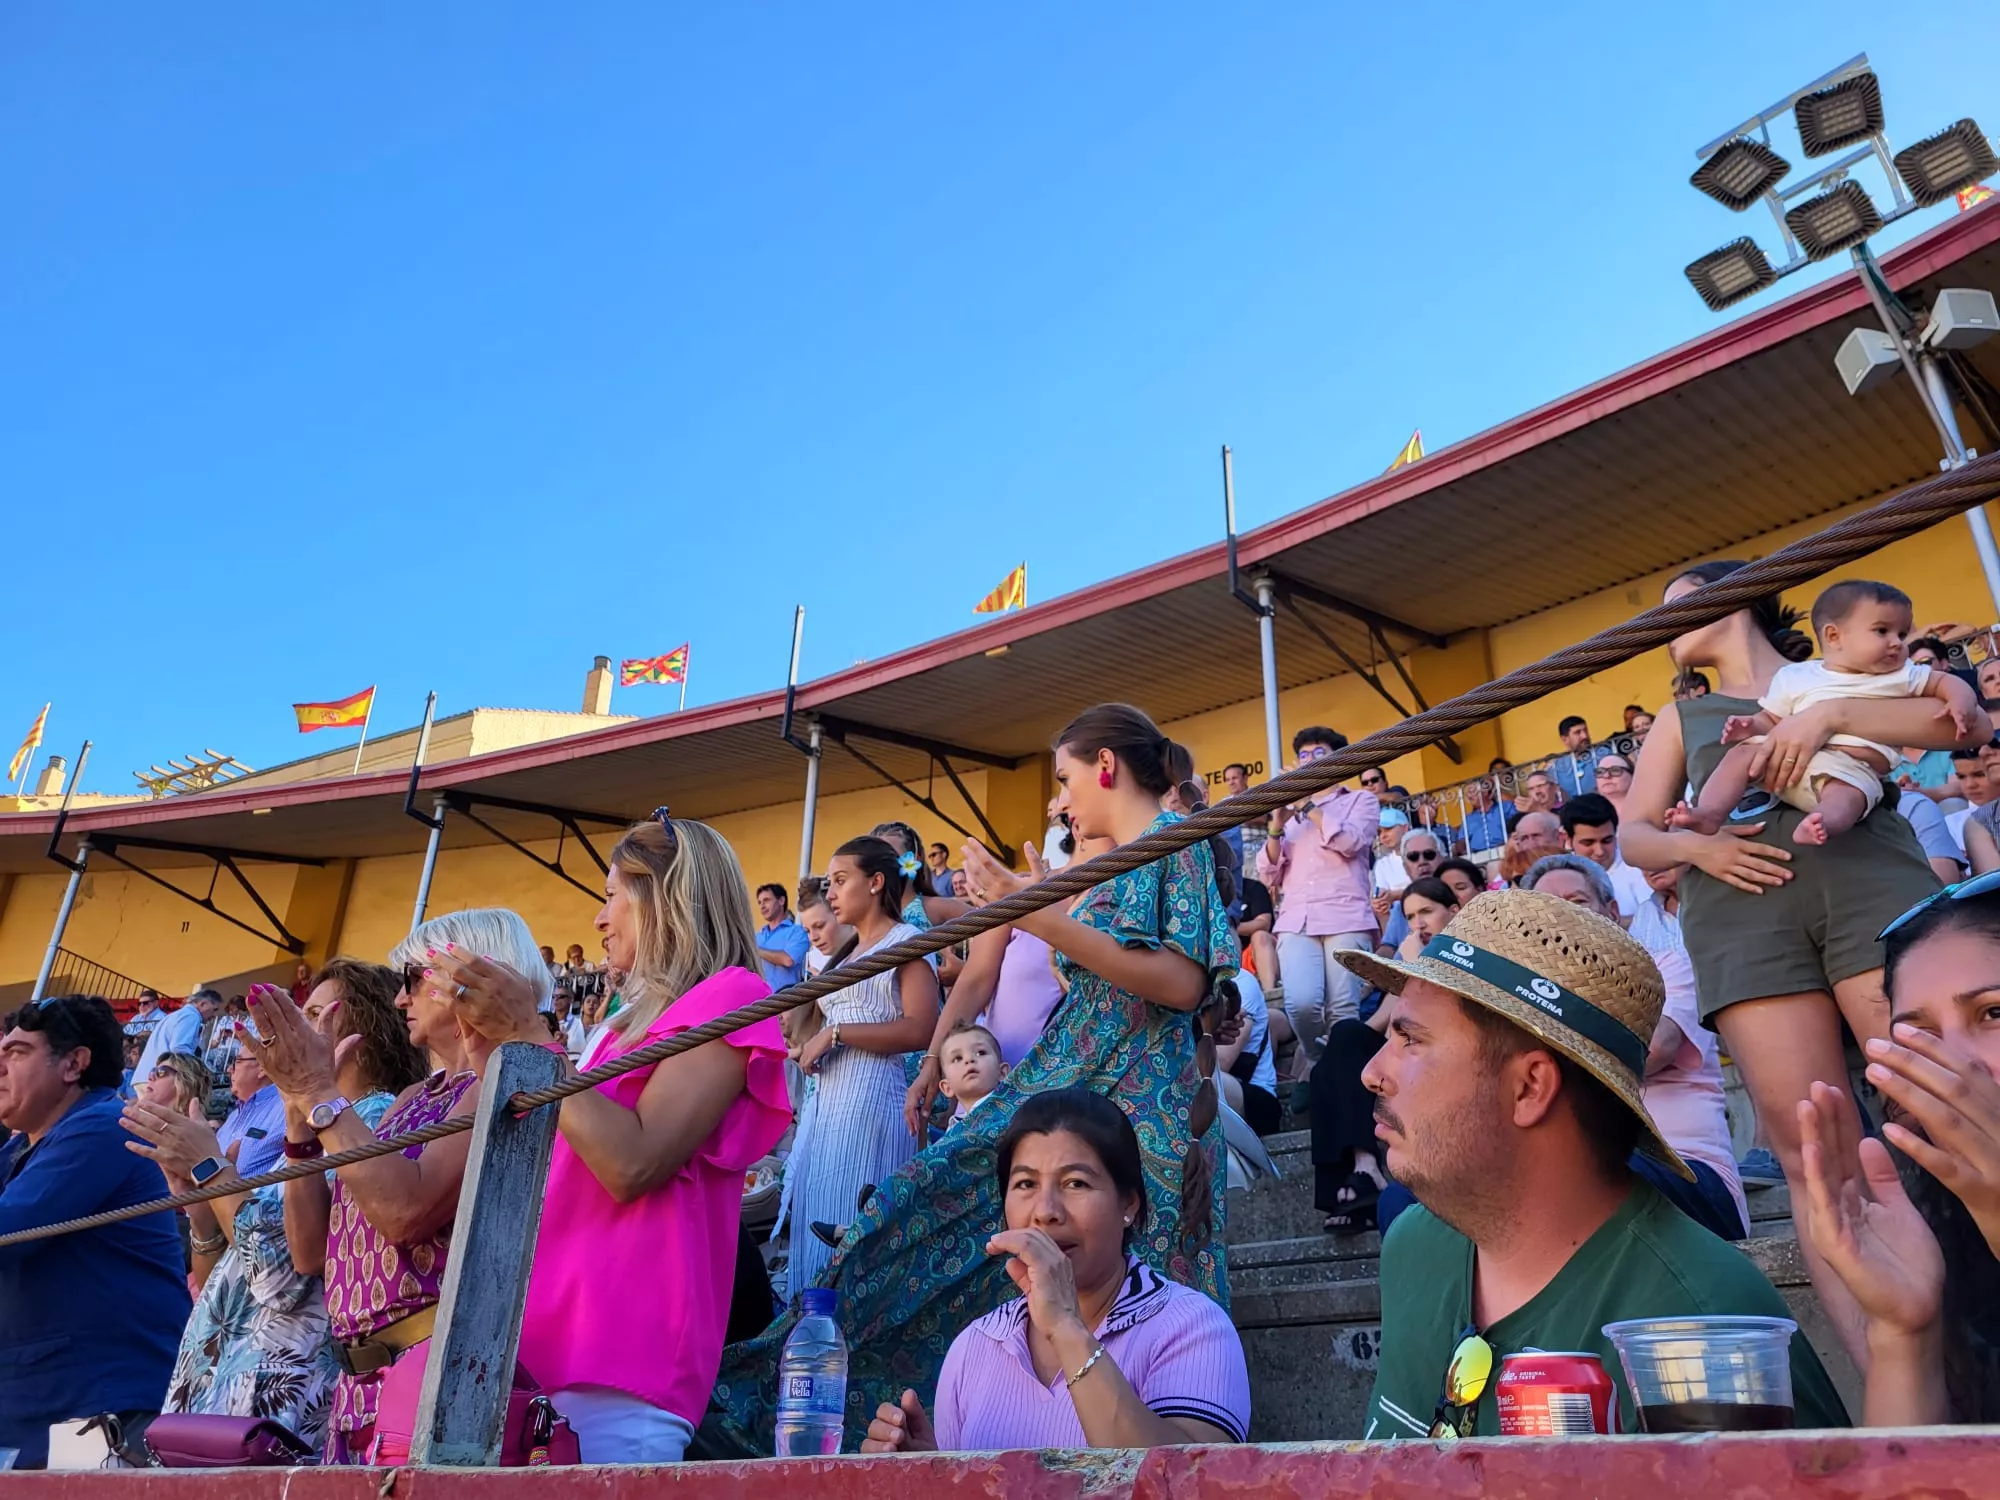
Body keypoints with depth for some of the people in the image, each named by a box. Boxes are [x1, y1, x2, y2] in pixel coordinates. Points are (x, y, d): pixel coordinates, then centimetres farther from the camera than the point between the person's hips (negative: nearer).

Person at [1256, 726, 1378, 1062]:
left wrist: (1309, 806, 0)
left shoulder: (1361, 800, 17)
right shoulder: (1291, 812, 27)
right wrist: (1276, 826, 5)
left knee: (1343, 1010, -12)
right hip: (1296, 922, 2)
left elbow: (1350, 842, -6)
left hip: (1346, 920, -2)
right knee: (1301, 1003, -19)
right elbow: (1268, 876, 18)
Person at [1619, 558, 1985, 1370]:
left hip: (1869, 878, -1)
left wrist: (1831, 714, -8)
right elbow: (1633, 833, 18)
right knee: (1808, 1149, -10)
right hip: (1742, 912, 2)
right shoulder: (1682, 717, 28)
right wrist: (1691, 846, -4)